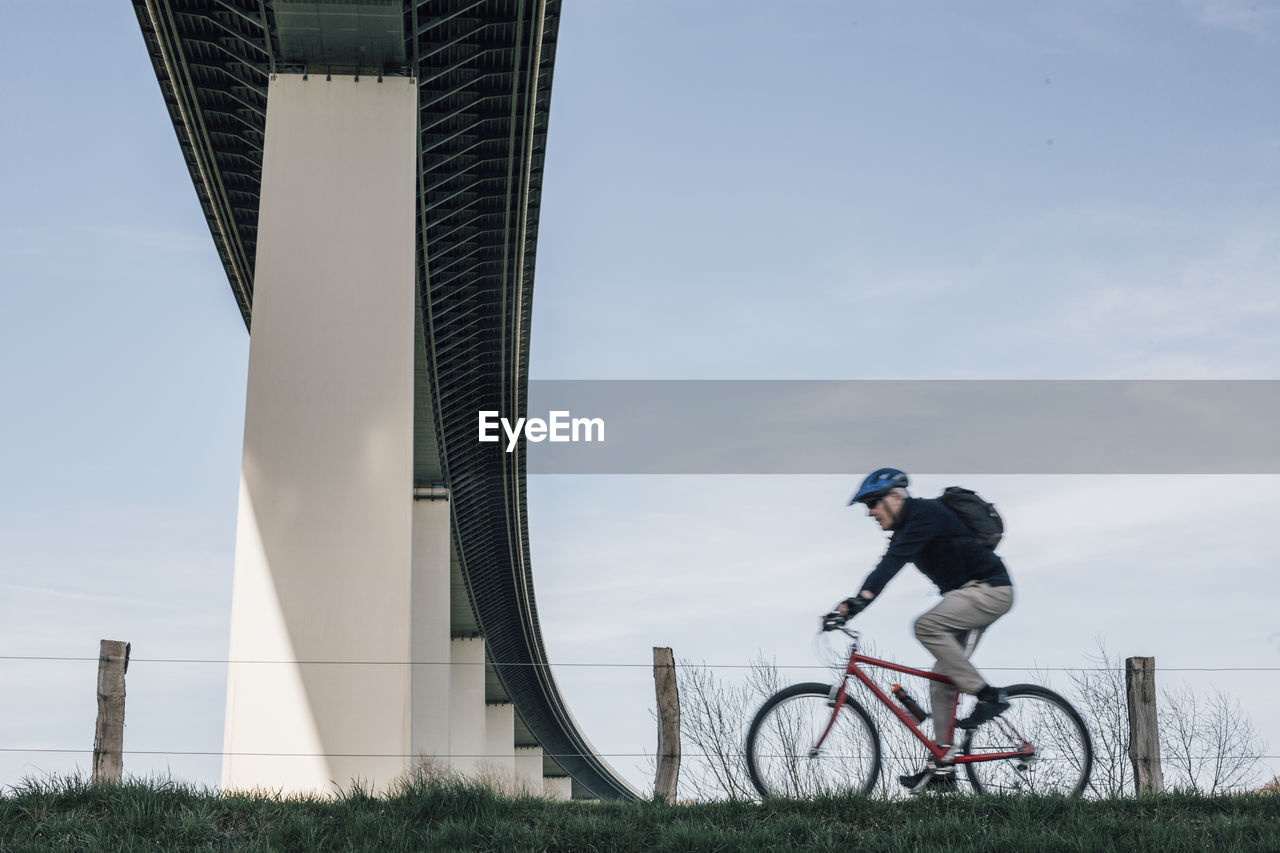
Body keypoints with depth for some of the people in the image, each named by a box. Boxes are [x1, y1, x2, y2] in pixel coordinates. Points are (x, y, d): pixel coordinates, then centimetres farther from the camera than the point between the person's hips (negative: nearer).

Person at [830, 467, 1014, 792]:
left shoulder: (926, 513, -18)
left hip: (990, 589, -10)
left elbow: (895, 559, -31)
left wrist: (864, 596, -42)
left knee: (927, 626, -29)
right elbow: (890, 562, 10)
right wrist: (852, 602, 0)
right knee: (942, 679, 6)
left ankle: (987, 695, -17)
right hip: (970, 595, 10)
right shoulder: (906, 528, 12)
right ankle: (942, 768, 9)